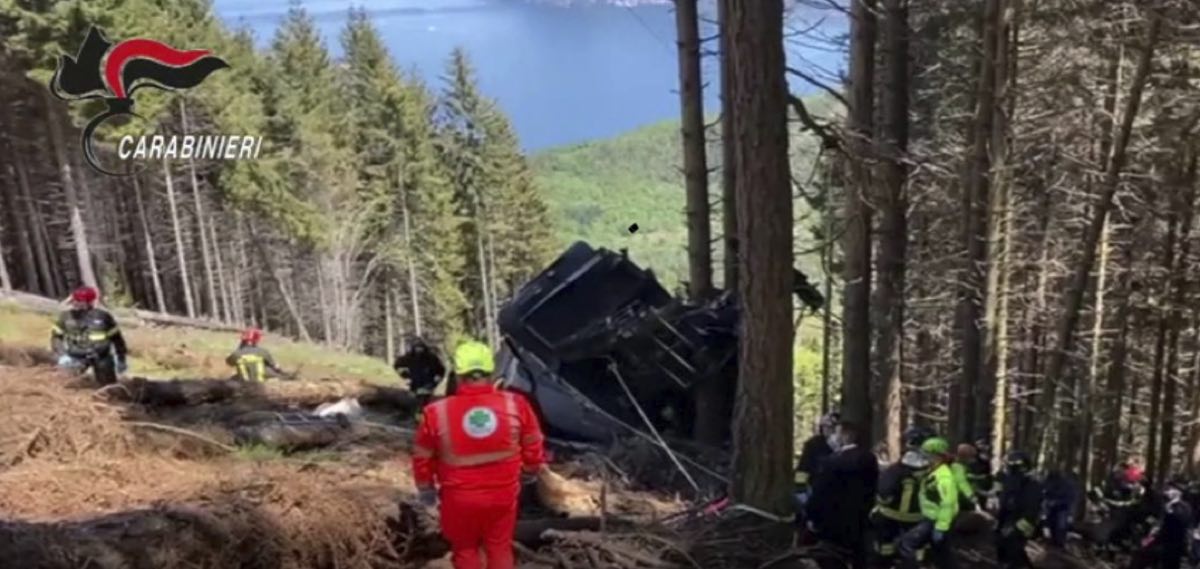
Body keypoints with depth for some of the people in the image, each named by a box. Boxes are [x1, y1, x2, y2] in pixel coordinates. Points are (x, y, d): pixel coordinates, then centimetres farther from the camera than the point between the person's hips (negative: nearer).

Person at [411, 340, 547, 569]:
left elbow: (423, 457, -3)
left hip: (459, 497, -1)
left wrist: (425, 489, 15)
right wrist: (536, 468, 20)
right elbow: (532, 447, -1)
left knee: (465, 550, 20)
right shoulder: (515, 405, -15)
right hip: (503, 494, 1)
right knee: (500, 548, 20)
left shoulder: (437, 413, -17)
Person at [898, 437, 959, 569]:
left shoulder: (944, 477, -21)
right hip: (929, 519, 10)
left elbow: (947, 505, -26)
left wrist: (940, 528, -26)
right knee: (942, 555, 18)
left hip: (935, 521, -10)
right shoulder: (933, 473, 10)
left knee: (907, 543, -14)